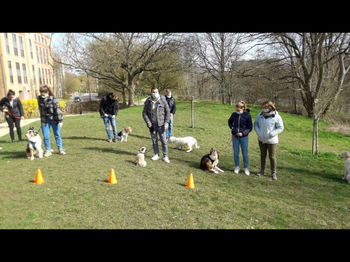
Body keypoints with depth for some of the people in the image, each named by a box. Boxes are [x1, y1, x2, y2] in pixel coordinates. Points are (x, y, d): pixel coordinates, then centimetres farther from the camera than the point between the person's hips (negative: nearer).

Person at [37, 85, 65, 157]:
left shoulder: (53, 99, -14)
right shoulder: (40, 99, 1)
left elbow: (57, 110, -15)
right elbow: (40, 109, 15)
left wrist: (60, 121, -17)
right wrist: (42, 119, 19)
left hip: (54, 119, -3)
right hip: (45, 120, 3)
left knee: (57, 135, 6)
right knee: (46, 136, 1)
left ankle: (60, 149, 18)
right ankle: (48, 150, 15)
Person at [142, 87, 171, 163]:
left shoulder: (163, 100, -2)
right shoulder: (148, 102, 3)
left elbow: (167, 112, 1)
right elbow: (144, 113, 7)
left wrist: (166, 123, -6)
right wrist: (148, 122, -7)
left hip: (161, 124, -2)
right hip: (152, 125, 2)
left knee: (164, 140, -2)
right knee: (154, 141, 10)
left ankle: (165, 156, 7)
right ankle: (156, 155, 23)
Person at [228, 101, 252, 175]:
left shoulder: (247, 115, -10)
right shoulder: (234, 114, -2)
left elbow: (250, 127, -4)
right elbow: (230, 121, 19)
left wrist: (243, 133, -16)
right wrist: (232, 128, 5)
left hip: (243, 137, -2)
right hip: (235, 136, 3)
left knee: (245, 153, 5)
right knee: (236, 152, 9)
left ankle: (246, 168, 18)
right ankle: (237, 167, 24)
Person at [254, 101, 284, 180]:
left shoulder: (276, 117, -14)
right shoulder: (260, 115, -1)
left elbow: (280, 128, -13)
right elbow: (256, 123, 8)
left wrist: (271, 134, -22)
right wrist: (258, 132, -8)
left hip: (271, 140, -4)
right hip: (261, 139, 4)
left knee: (272, 156, 1)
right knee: (262, 155, 15)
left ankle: (274, 173, 15)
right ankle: (262, 170, 28)